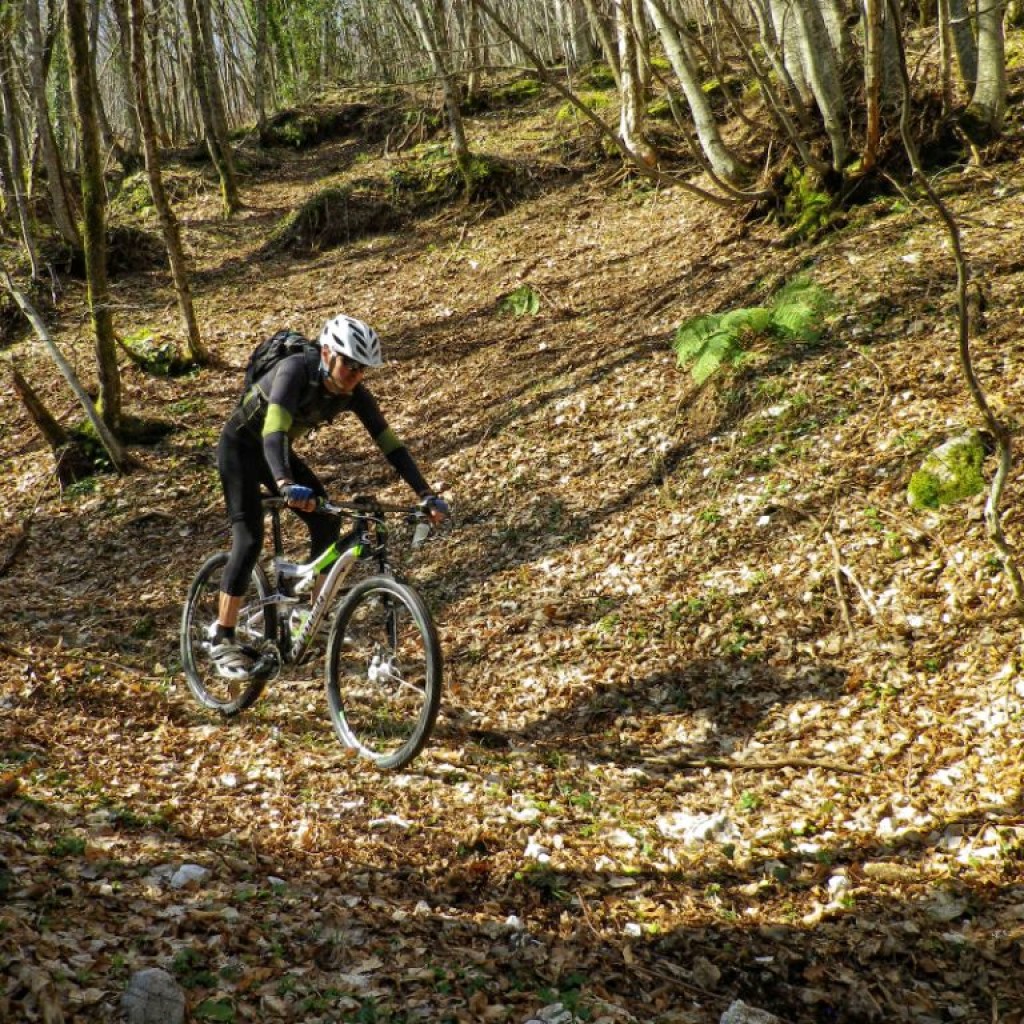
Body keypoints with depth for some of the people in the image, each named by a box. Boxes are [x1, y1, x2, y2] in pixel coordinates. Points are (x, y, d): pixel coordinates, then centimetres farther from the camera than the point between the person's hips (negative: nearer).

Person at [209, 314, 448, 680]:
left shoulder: (353, 393, -17)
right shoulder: (295, 370, -35)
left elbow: (389, 443, -16)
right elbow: (273, 431, -47)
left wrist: (427, 494, -26)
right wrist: (285, 484, -64)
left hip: (278, 451, 7)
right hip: (239, 446, -6)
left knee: (326, 524, -4)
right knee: (249, 538, -20)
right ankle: (222, 640, -15)